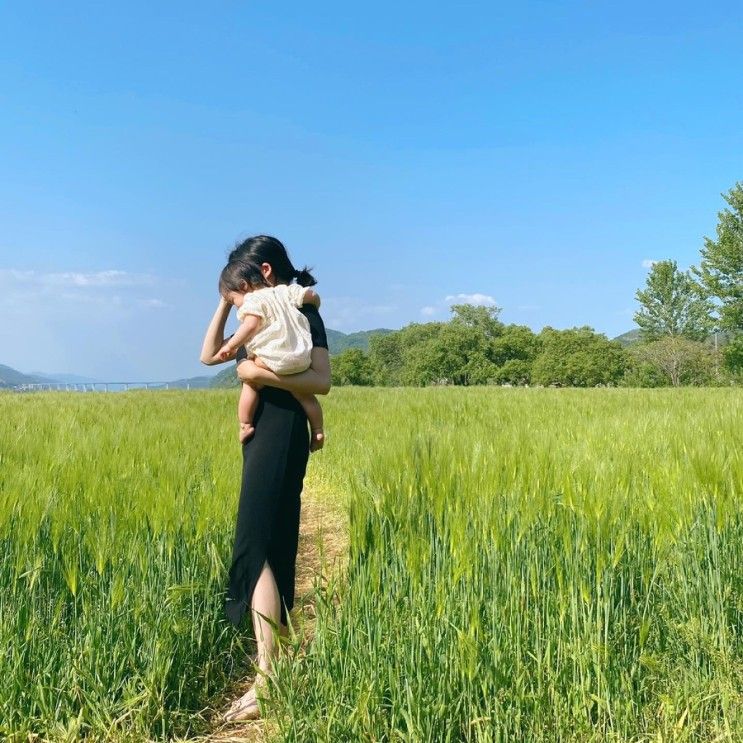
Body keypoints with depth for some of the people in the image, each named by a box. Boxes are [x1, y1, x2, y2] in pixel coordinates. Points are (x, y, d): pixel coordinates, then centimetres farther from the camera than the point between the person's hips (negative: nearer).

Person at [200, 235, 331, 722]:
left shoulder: (303, 313, -6)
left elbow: (322, 381, -17)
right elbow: (210, 355, 16)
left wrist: (261, 373, -25)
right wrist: (226, 301, 12)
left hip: (281, 437, -9)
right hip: (262, 437, 9)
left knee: (257, 549, -15)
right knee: (272, 550, 11)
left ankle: (266, 684, -15)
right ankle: (276, 657, 21)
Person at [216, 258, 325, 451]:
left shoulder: (252, 300, 1)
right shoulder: (283, 291, 21)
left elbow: (251, 325, -15)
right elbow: (313, 296, 23)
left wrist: (230, 345, -7)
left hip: (275, 359, -7)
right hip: (302, 357, 7)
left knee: (249, 382, 11)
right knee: (304, 393, 22)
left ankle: (245, 425, 8)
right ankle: (317, 431, 24)